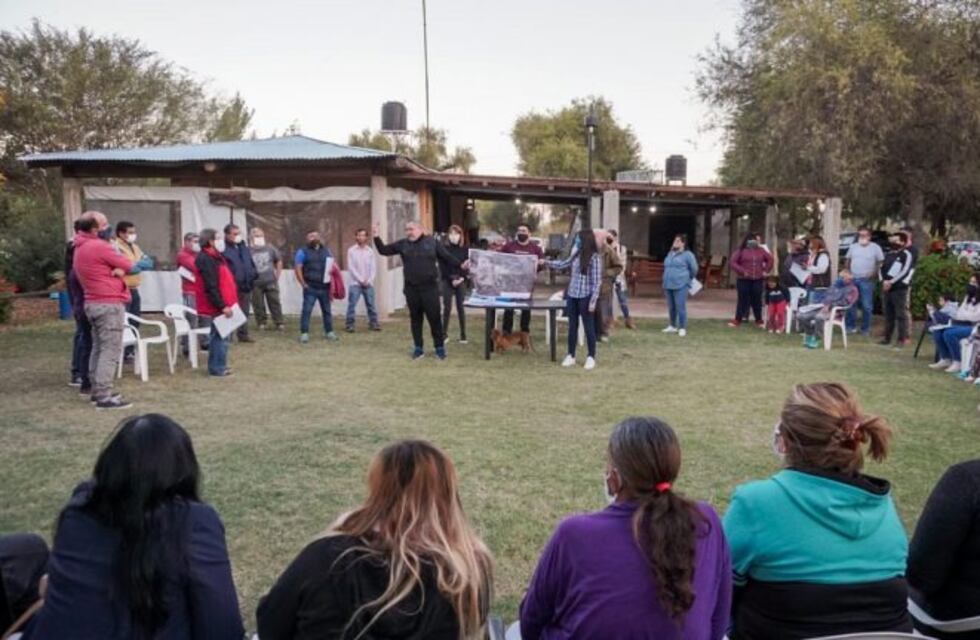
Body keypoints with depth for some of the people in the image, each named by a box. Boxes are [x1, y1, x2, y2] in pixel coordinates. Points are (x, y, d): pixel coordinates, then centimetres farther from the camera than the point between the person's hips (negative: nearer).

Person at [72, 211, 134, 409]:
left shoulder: (80, 248, 16)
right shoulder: (99, 246, -15)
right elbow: (128, 265, -8)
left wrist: (117, 269, 1)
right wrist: (122, 267, 12)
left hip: (93, 303, 10)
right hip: (109, 304, -10)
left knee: (98, 348, 15)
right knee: (110, 351, -9)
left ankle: (97, 391, 21)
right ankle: (104, 397, -12)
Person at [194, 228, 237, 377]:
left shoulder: (215, 256, 15)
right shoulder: (206, 259, -17)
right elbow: (211, 287, -22)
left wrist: (227, 303, 17)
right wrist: (222, 306, -22)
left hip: (221, 304, 10)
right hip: (217, 307, -10)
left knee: (219, 335, 16)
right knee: (221, 336, -5)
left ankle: (216, 366, 24)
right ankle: (218, 368, 1)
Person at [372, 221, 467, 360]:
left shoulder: (432, 242, 2)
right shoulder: (402, 244, 6)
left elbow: (447, 257, 2)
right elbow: (383, 250, 8)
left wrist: (460, 265, -9)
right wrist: (377, 237, -5)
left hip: (429, 287, -2)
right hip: (411, 288, 3)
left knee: (434, 318, -1)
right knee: (415, 318, 10)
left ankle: (440, 347, 12)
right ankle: (418, 348, 20)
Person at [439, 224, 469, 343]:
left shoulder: (465, 250, 5)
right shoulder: (444, 249, 1)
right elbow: (442, 268, -3)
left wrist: (462, 278, -12)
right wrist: (451, 280, -11)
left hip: (461, 281, 1)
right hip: (447, 282, -1)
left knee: (461, 308, 2)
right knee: (447, 308, -2)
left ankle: (463, 335, 7)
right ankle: (444, 333, 8)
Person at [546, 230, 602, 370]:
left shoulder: (595, 257, -12)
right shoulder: (576, 256, 7)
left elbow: (597, 281, -14)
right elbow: (562, 264, 25)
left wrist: (593, 300, -16)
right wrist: (546, 262, 22)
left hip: (585, 297, -6)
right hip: (572, 296, 6)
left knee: (588, 327, 4)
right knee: (572, 326, 12)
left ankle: (591, 358, 13)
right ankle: (571, 356, 21)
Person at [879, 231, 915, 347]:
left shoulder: (907, 255, -4)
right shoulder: (889, 254, 18)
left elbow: (905, 272, -15)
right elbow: (882, 268, 14)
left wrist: (891, 282, -17)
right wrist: (884, 281, -4)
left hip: (900, 289, -7)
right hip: (887, 287, 7)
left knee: (901, 314, -6)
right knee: (888, 314, 12)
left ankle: (902, 339, -4)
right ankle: (887, 337, 18)